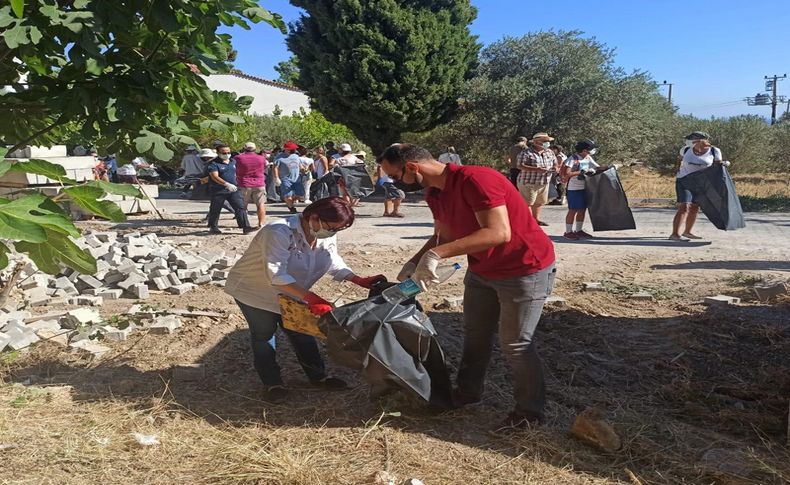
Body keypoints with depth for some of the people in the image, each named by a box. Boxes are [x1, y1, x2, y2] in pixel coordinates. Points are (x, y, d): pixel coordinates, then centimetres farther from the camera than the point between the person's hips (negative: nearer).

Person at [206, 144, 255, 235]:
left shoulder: (233, 161, 11)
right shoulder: (214, 164, -9)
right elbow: (215, 177, -22)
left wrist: (237, 183, 22)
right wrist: (226, 184, -33)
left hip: (233, 190, 4)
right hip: (218, 191, -4)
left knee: (240, 207, -6)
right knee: (215, 210, 7)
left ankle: (246, 227, -7)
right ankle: (213, 228, 23)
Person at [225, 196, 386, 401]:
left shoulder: (327, 236, -14)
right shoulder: (278, 232, -38)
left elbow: (334, 263, 1)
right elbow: (276, 276, -41)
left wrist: (360, 281, -13)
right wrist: (310, 298, -47)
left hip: (289, 294, 6)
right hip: (255, 291, -6)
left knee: (301, 333, 11)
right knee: (264, 334, 6)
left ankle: (317, 376, 24)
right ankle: (272, 383, 21)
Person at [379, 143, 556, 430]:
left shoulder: (474, 180, -30)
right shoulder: (434, 195, -2)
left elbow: (499, 232, -37)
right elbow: (443, 236, 10)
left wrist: (437, 255, -41)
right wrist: (415, 263, -8)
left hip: (525, 271, -8)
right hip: (481, 271, 8)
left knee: (515, 344, 1)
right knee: (475, 335, 18)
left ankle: (530, 410, 21)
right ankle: (468, 391, 37)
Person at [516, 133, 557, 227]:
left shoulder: (549, 153, 9)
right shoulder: (526, 153, -14)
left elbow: (555, 163, 20)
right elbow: (520, 166, -23)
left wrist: (555, 168, -7)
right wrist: (537, 169, -31)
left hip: (544, 183, 7)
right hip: (528, 182, -7)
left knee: (539, 202, 16)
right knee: (528, 202, -3)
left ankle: (536, 219, 31)